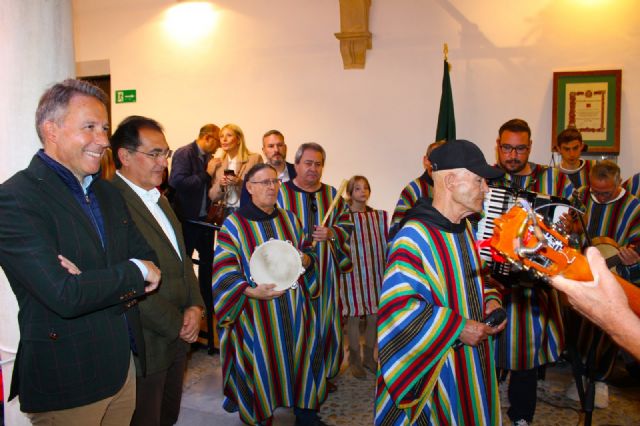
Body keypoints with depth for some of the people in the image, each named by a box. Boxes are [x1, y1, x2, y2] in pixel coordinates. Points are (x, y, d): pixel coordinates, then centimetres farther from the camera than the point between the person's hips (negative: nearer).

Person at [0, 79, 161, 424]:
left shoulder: (107, 192, 7)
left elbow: (147, 257, 3)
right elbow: (64, 296, -26)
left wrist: (97, 282, -17)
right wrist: (134, 272, -12)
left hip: (124, 366, 7)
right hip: (66, 381, -6)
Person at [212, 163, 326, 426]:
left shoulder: (289, 219, 8)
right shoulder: (234, 224, -6)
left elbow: (308, 250, 17)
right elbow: (224, 271, -11)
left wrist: (306, 259, -7)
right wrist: (251, 291, -26)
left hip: (295, 311, 4)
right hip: (257, 313, -4)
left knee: (302, 355, 9)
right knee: (262, 362, 4)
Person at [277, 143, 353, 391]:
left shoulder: (332, 195, 9)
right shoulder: (281, 194, -2)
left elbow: (347, 224, 9)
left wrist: (332, 233, -11)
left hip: (325, 272, 4)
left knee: (326, 321, 10)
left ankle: (324, 373, 27)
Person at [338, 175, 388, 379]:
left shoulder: (379, 215, 6)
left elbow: (385, 243, 10)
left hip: (375, 272, 4)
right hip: (353, 273, -4)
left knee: (374, 317, 11)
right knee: (354, 318, 6)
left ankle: (369, 357, 30)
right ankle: (355, 359, 23)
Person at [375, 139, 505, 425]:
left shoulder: (466, 228, 5)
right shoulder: (414, 237, -25)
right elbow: (396, 305, -29)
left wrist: (489, 300, 0)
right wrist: (458, 328, -24)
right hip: (434, 367, -8)